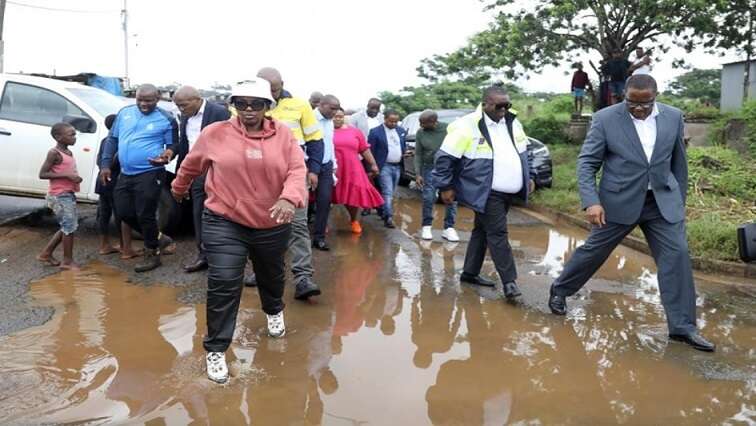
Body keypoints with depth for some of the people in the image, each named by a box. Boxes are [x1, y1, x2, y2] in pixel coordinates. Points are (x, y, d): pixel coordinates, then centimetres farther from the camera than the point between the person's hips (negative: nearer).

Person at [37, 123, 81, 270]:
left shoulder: (69, 153, 14)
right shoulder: (54, 153, -12)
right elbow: (42, 174, -17)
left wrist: (75, 178, 8)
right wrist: (67, 175, -23)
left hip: (68, 194, 9)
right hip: (59, 196, -9)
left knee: (67, 227, 15)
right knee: (70, 226, -7)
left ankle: (46, 254, 26)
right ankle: (67, 261, 1)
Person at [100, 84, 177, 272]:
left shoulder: (166, 119, -5)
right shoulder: (124, 113, 9)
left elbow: (173, 144, 0)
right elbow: (112, 139, 14)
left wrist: (168, 154, -24)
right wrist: (105, 164, 7)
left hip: (150, 174, -6)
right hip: (126, 174, 6)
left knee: (145, 215, -3)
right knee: (124, 212, 9)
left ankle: (152, 255, 15)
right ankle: (157, 239, 28)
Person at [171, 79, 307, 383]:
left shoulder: (283, 135, -4)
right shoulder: (215, 134, -6)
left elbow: (297, 170, -14)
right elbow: (191, 165, 11)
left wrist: (288, 199, -33)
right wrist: (178, 188, 26)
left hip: (272, 226, 2)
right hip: (224, 223, -2)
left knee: (271, 276, 23)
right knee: (223, 284, -9)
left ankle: (274, 311, 55)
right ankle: (216, 349, 6)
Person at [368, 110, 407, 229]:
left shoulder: (401, 131, 10)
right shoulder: (376, 132, -8)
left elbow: (404, 146, 21)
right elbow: (370, 151, -7)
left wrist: (405, 154, -1)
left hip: (398, 167, 6)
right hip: (384, 167, -6)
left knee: (390, 193, 13)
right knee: (387, 193, -11)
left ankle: (383, 212, 26)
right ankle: (389, 217, -12)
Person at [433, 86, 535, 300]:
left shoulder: (512, 123, 10)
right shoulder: (468, 125, -13)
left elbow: (523, 152, 24)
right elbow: (445, 157, -11)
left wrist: (529, 176, 19)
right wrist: (446, 187, -10)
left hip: (507, 192, 7)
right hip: (485, 193, -7)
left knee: (483, 231, 15)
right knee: (498, 234, -8)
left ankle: (470, 273, 27)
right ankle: (509, 281, -1)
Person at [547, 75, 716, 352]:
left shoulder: (673, 117, 1)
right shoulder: (605, 119, -9)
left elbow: (679, 162, 11)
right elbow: (586, 163, -9)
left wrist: (680, 200, 14)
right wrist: (591, 202, -20)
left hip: (662, 202, 3)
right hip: (619, 202, -3)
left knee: (677, 256, -4)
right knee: (593, 251, 7)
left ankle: (682, 327, 6)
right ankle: (559, 290, 30)